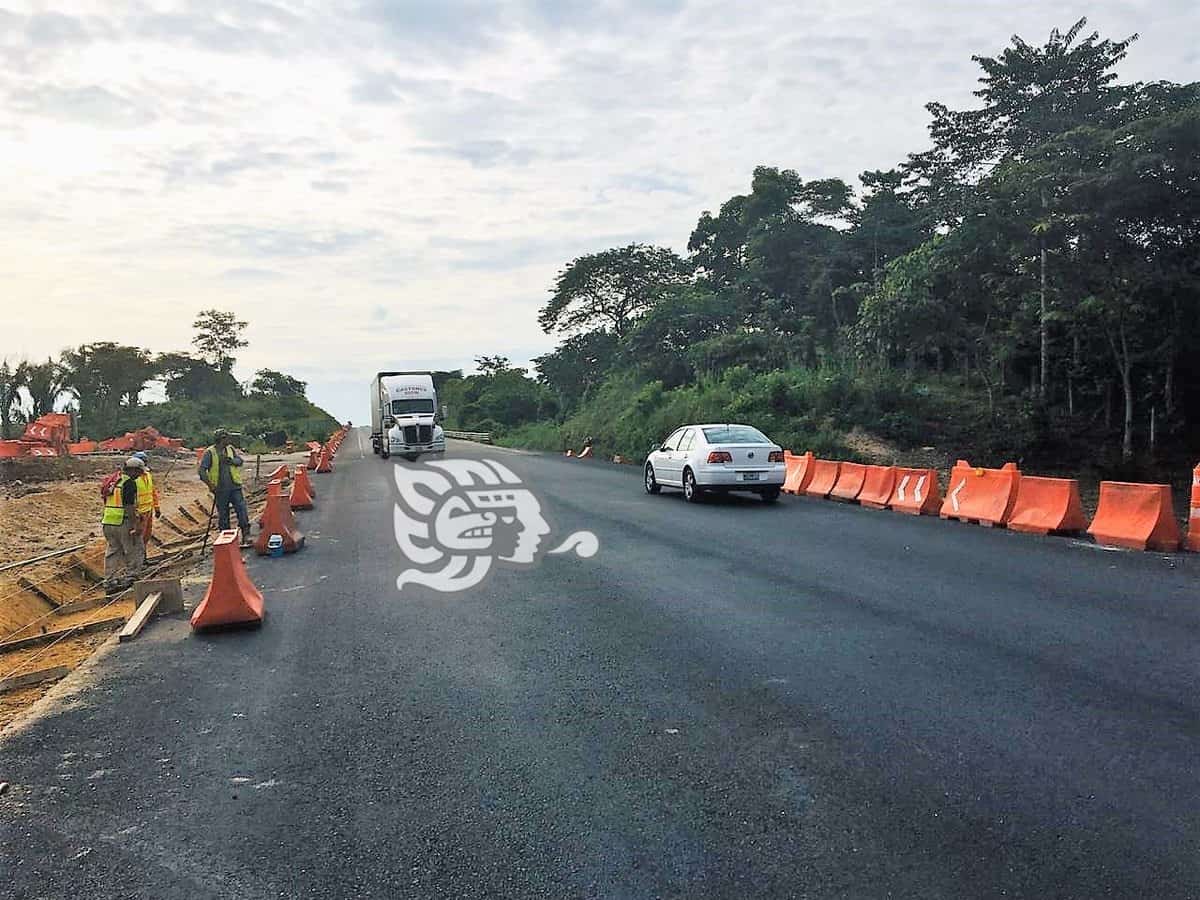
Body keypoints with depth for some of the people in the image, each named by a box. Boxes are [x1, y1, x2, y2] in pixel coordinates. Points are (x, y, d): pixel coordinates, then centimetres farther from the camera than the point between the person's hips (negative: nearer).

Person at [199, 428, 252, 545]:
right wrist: (209, 484, -15)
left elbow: (240, 460, 2)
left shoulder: (231, 449, 9)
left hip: (235, 487, 2)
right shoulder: (209, 453, -4)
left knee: (242, 510, -7)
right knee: (222, 515, 7)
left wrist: (232, 460, -19)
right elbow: (202, 470, -7)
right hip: (220, 490, -2)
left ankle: (246, 536, -5)